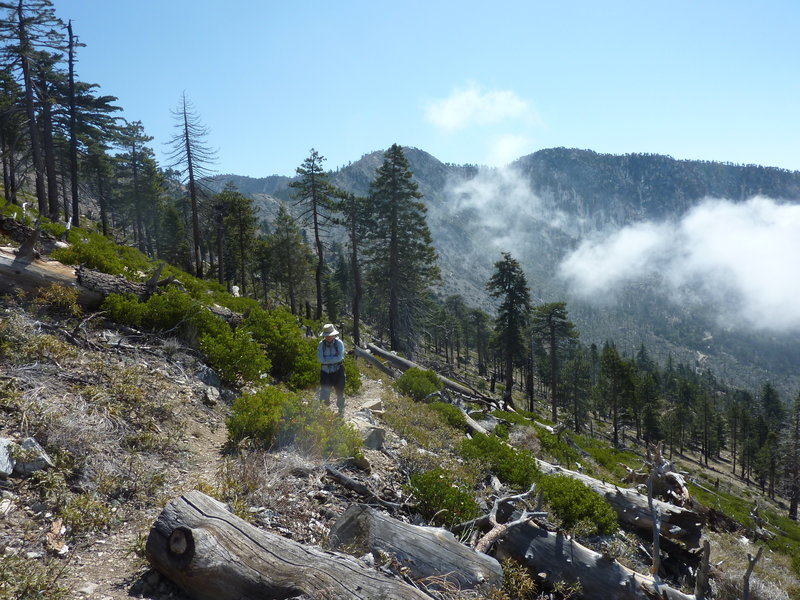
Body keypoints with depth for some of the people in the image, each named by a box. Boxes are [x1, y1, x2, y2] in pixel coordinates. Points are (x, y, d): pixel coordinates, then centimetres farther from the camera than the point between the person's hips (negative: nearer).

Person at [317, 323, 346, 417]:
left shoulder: (339, 343, -8)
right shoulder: (321, 344, -4)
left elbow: (340, 357, -19)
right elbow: (320, 359, -14)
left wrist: (327, 359, -16)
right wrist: (334, 358, -16)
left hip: (338, 371, -1)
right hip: (325, 372, 1)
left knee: (340, 392, 11)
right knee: (324, 393, 2)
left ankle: (341, 411, 31)